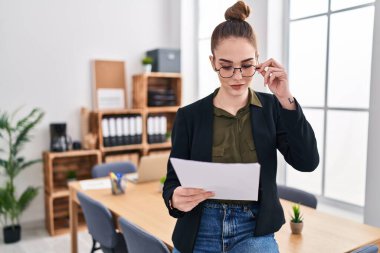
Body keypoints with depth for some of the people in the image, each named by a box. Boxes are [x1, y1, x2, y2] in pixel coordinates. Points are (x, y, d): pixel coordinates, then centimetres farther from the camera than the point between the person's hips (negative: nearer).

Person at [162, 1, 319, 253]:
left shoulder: (272, 108, 0)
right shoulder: (189, 116, -4)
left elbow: (307, 162, -11)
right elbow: (173, 181, -2)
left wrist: (286, 99, -19)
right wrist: (176, 199, -26)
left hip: (254, 231, 0)